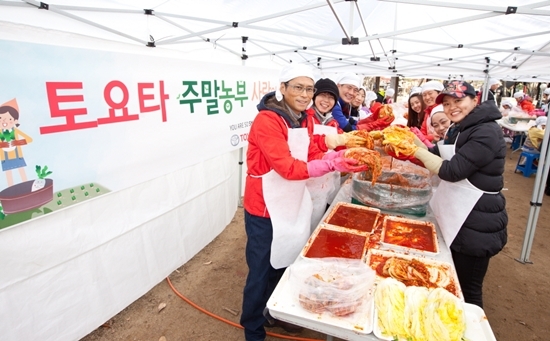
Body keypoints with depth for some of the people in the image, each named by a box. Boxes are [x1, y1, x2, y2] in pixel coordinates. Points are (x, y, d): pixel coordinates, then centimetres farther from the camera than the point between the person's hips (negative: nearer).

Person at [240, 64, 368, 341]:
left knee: (283, 264, 22)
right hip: (266, 210, -8)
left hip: (291, 205, 8)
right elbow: (287, 168, -28)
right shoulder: (267, 120, -21)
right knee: (262, 273, 7)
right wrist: (331, 164, -34)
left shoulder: (302, 118, 6)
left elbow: (313, 156, 5)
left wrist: (340, 157, -12)